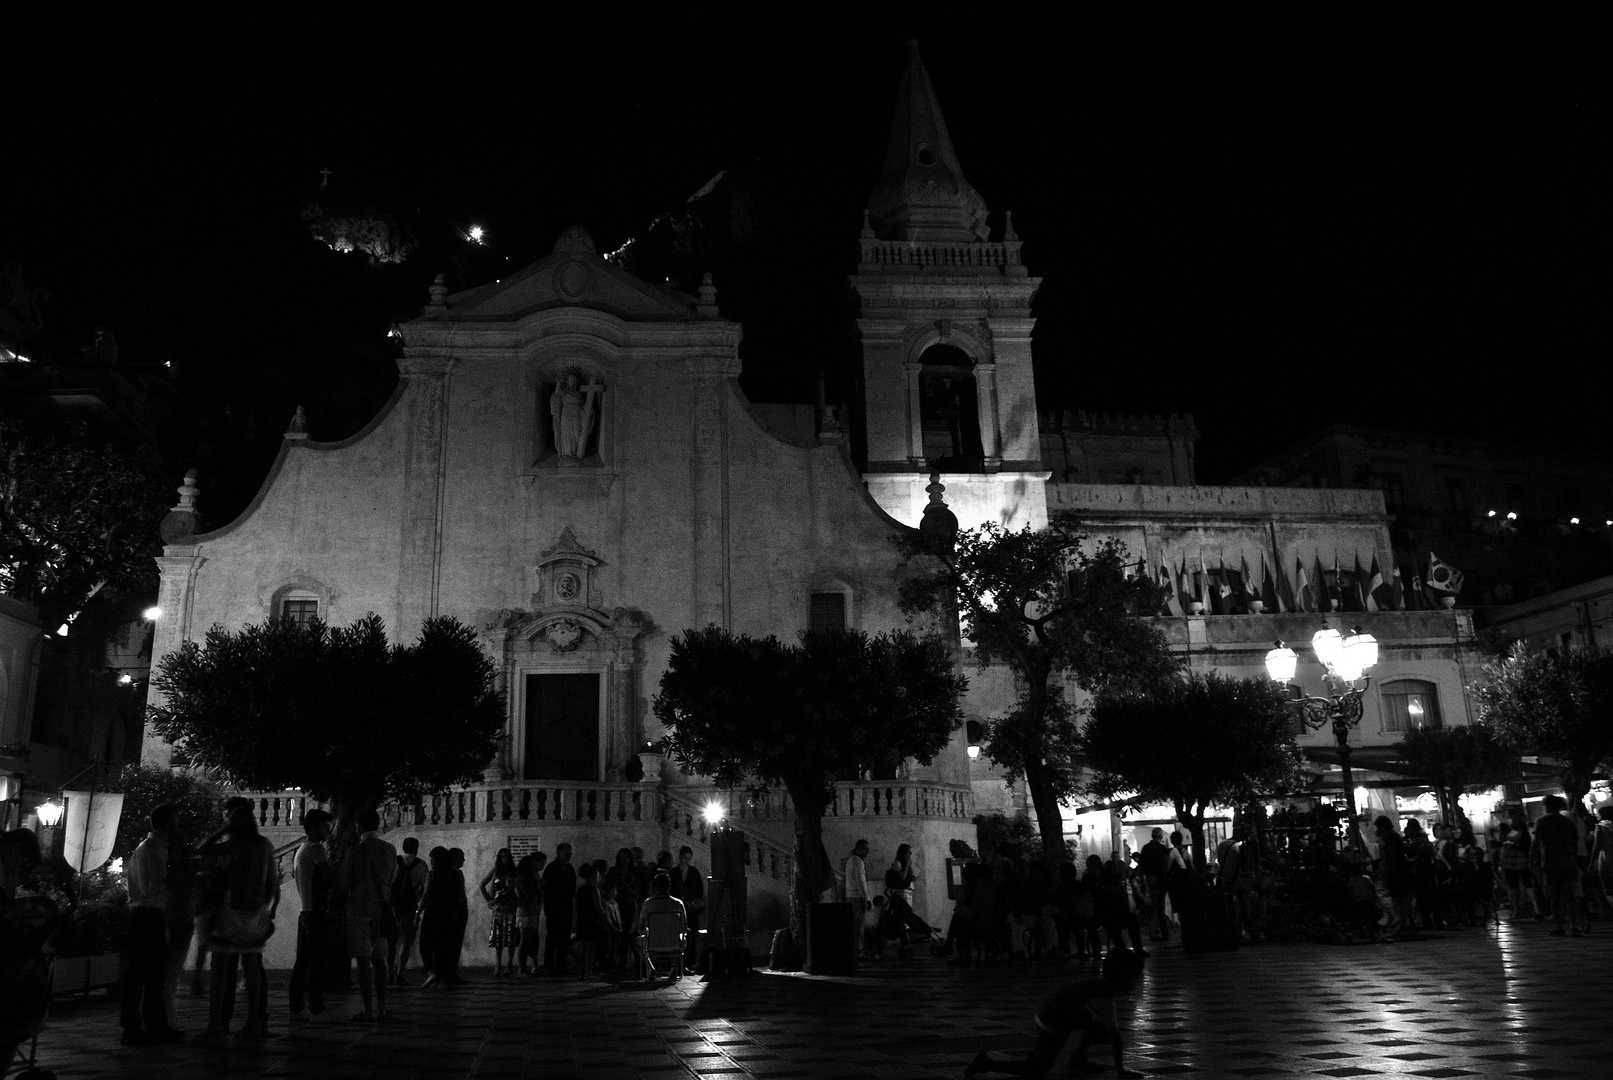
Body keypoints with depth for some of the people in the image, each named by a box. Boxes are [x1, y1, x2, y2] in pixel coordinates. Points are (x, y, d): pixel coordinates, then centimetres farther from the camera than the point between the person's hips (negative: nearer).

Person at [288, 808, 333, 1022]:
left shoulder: (300, 850, 16)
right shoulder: (317, 849, -12)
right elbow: (329, 880, -17)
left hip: (304, 912, 9)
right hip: (317, 912, -9)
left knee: (302, 961, 11)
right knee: (317, 962, -5)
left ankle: (296, 1006, 14)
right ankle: (316, 1008, -4)